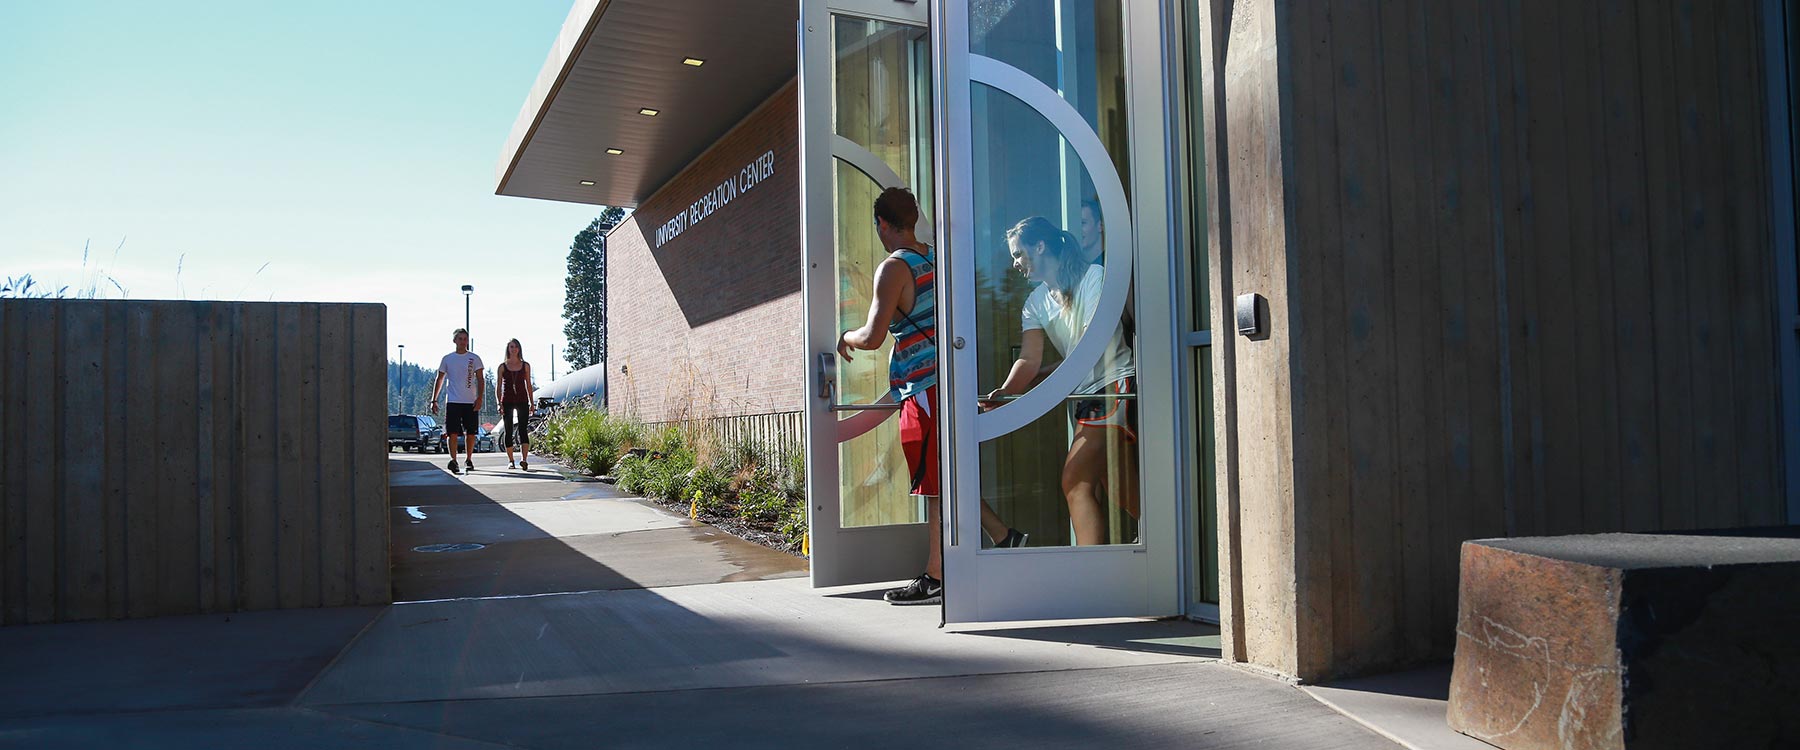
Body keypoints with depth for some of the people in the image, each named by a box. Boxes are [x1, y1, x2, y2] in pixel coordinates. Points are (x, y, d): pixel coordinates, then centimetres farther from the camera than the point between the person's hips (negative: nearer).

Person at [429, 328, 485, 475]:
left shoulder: (474, 358, 6)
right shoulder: (447, 359, 8)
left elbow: (480, 380, 3)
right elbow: (439, 380, 13)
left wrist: (479, 398, -10)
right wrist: (434, 400, 7)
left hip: (470, 402, 0)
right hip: (452, 401, 0)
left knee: (471, 433, 4)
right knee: (452, 433, -10)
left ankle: (468, 460, 18)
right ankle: (453, 460, -10)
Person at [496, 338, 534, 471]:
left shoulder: (525, 365, 9)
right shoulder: (502, 367, 7)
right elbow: (498, 387, 7)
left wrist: (532, 403, 7)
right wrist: (499, 403, -4)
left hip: (522, 401, 0)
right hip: (507, 401, 0)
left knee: (523, 430, -11)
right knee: (508, 431, 3)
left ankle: (524, 459, -23)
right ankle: (510, 461, 10)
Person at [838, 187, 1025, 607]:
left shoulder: (894, 268, -12)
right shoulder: (935, 259, 13)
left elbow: (873, 337, -17)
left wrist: (846, 338, 4)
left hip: (925, 389, -8)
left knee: (937, 485, -4)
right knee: (946, 479, 19)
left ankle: (935, 580, 3)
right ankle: (1003, 537, 20)